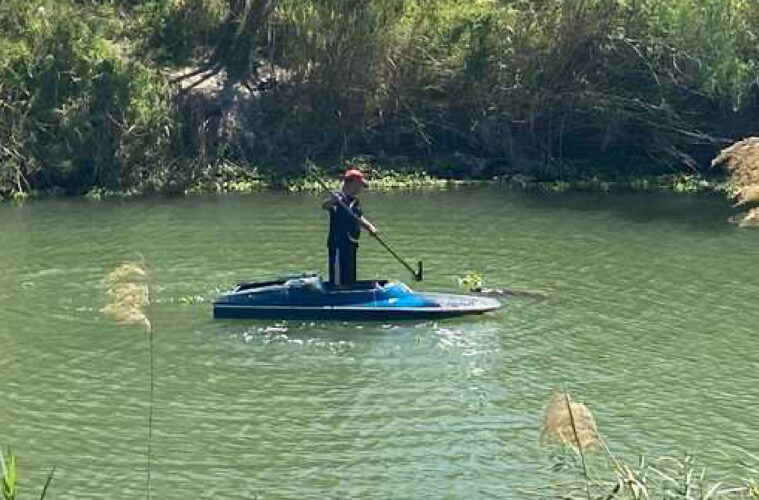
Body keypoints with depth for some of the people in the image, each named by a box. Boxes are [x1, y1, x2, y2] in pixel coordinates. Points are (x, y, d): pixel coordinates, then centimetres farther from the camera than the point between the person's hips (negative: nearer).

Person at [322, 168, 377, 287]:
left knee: (350, 281, 17)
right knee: (339, 281, -10)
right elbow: (325, 206, -29)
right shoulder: (339, 199, -12)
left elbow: (360, 219, 22)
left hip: (351, 245, 10)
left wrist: (370, 227, 4)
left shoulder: (355, 201, 15)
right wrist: (331, 201, -51)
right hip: (339, 245, -9)